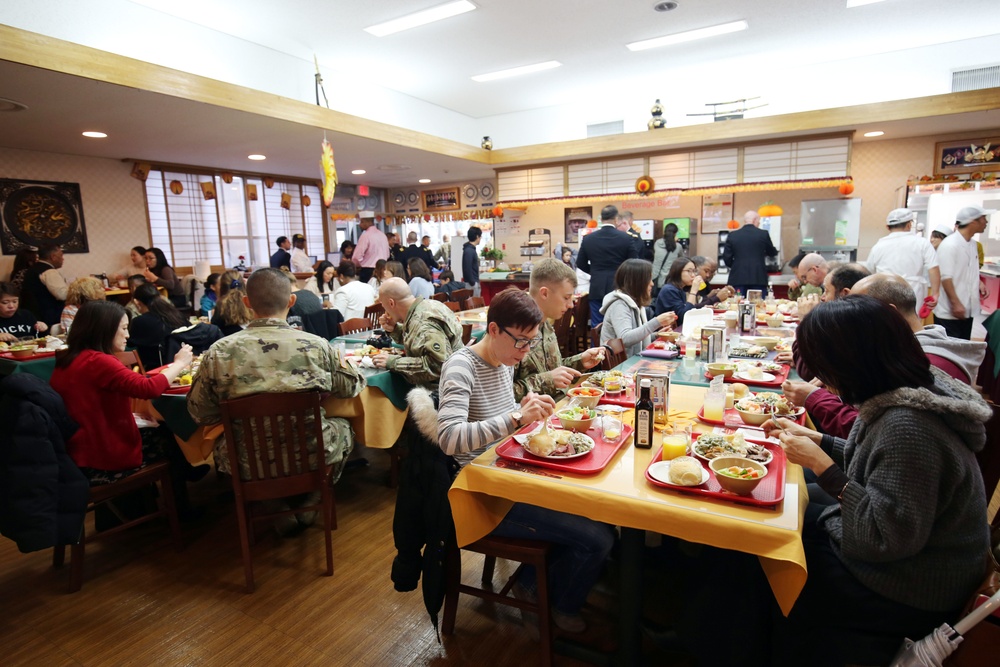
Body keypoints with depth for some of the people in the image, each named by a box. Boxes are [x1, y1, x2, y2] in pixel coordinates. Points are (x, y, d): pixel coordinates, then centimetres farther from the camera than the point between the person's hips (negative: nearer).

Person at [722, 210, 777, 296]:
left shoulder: (732, 235, 2)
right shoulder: (763, 234, 0)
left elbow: (727, 257, 2)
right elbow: (772, 253, 16)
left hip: (738, 278, 1)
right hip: (758, 278, -1)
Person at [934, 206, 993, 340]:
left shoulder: (972, 244, 11)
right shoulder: (949, 245, -16)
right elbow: (945, 277, -21)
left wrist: (979, 283, 7)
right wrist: (955, 304, -22)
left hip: (967, 309, 9)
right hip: (949, 311, -9)